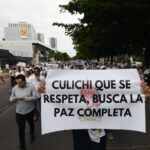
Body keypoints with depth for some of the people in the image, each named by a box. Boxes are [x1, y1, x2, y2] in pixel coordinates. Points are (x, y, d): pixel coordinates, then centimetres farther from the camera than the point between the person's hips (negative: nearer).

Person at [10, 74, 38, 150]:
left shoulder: (31, 87, -14)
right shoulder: (15, 88, -5)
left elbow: (35, 97, -16)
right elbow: (11, 99, 1)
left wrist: (25, 98, -29)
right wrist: (14, 98, -23)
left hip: (30, 111, -1)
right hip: (19, 112, 1)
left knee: (31, 124, 25)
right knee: (21, 129, 5)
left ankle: (32, 134, 57)